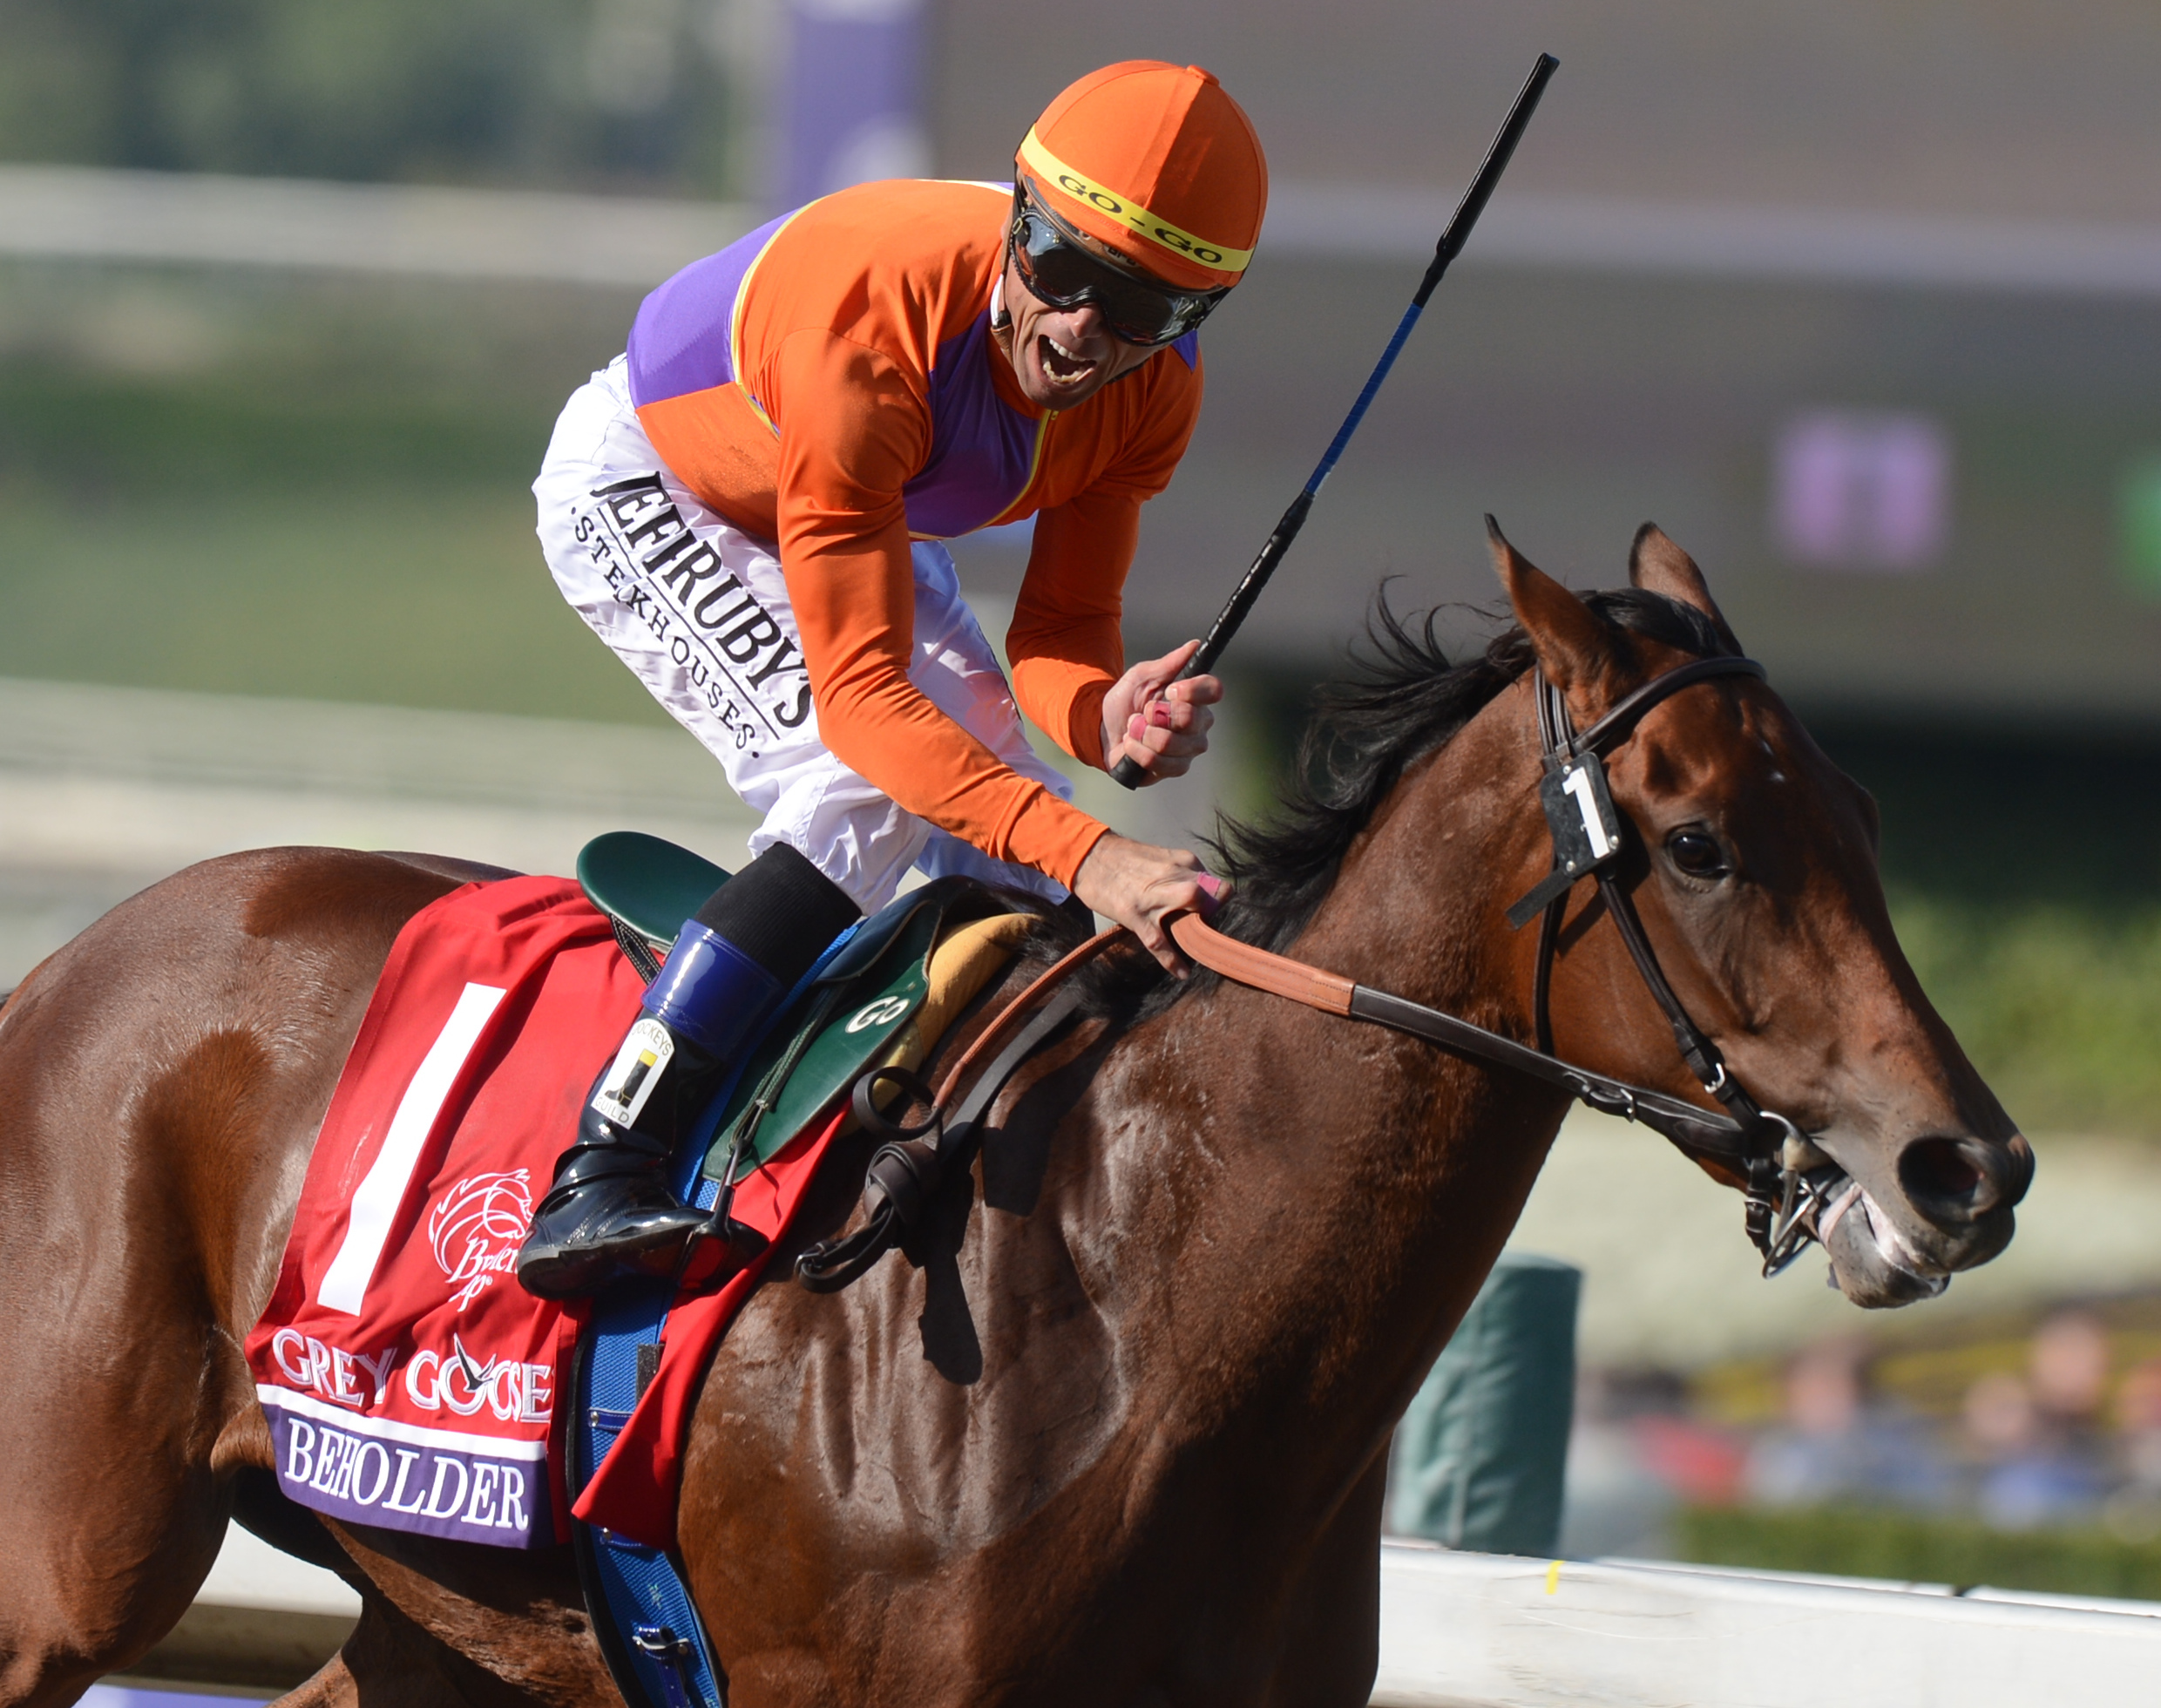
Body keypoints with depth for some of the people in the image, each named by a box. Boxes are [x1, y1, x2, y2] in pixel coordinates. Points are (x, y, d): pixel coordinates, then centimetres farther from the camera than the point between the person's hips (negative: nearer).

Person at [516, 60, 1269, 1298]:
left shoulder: (1154, 387, -23)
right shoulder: (867, 327, -43)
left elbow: (1063, 632, -17)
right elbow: (862, 690, -44)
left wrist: (1105, 716, -42)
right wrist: (1085, 855, -54)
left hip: (864, 518, 7)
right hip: (641, 491, -7)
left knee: (1013, 863, 2)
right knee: (875, 787, -28)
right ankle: (598, 1180, -33)